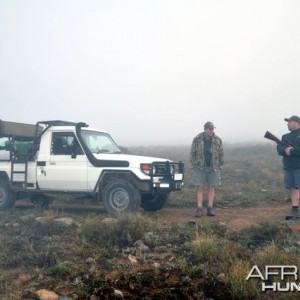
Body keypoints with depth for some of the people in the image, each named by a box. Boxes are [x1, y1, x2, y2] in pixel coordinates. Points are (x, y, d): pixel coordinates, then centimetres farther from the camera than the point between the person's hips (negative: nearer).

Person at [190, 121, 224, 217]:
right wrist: (194, 165, -1)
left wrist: (220, 166, 3)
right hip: (200, 167, -1)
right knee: (200, 188, -1)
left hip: (213, 168, 1)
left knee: (211, 188, 4)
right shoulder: (197, 139, -3)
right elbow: (192, 153, 3)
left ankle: (210, 209, 8)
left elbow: (221, 154, 7)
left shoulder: (218, 140, 0)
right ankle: (199, 209, 0)